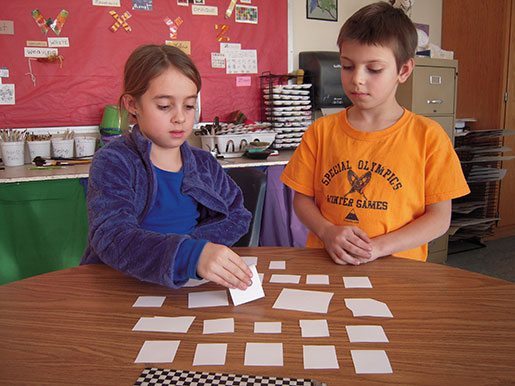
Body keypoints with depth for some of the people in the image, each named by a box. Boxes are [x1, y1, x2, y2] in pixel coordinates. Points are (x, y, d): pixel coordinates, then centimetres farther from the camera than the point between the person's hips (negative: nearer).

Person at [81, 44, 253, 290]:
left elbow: (238, 217, 7)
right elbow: (113, 238, -22)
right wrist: (192, 254, -38)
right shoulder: (112, 163, -8)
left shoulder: (204, 164, 8)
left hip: (189, 287, 4)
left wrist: (190, 242, -12)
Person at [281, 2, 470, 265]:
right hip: (327, 264, 0)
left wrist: (379, 247, -10)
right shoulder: (321, 131, 5)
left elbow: (440, 217, 1)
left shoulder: (427, 136, 0)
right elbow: (302, 198, 10)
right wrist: (328, 232, -8)